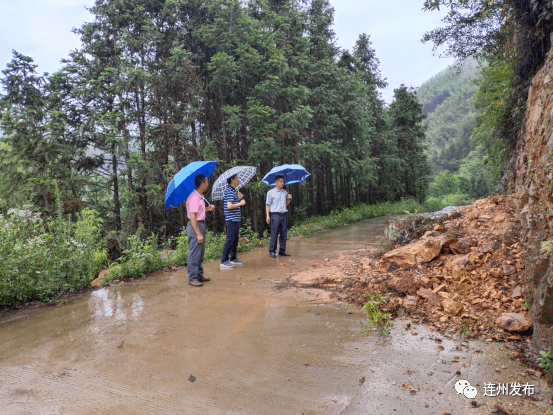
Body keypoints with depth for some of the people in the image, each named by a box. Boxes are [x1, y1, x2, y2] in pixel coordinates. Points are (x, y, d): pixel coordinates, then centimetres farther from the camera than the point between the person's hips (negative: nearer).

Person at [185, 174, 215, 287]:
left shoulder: (200, 197, 12)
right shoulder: (194, 198, -20)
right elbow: (192, 217, -23)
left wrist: (207, 209, 19)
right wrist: (198, 234, -25)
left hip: (201, 224, 10)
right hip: (195, 226, -10)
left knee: (200, 253, 17)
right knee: (194, 253, -3)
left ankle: (199, 275, 27)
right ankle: (192, 278, 5)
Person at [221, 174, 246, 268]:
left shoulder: (233, 191, 17)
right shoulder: (229, 191, -14)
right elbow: (230, 206, -22)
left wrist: (238, 199, 10)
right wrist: (240, 203, -12)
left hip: (235, 220, 10)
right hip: (232, 219, -10)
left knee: (235, 240, 15)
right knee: (230, 240, -7)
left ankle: (233, 258, 25)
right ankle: (224, 261, -2)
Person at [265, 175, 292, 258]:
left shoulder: (285, 192, 16)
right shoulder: (271, 192, 1)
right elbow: (267, 205, -1)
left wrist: (289, 199, 1)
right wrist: (268, 216, -9)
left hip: (284, 214, 5)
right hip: (275, 214, -5)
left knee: (284, 234, 6)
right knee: (274, 234, -5)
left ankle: (282, 251, 13)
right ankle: (272, 251, 1)